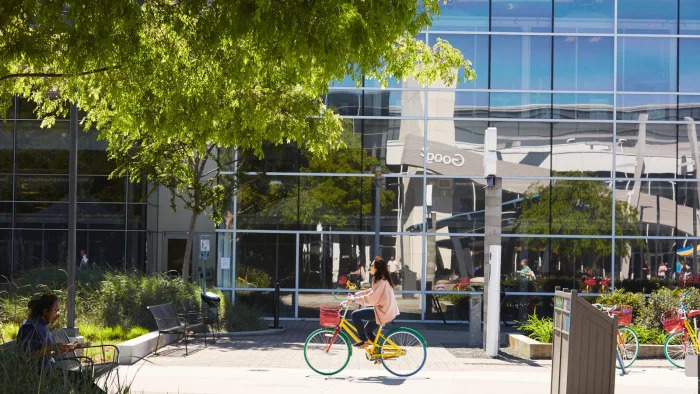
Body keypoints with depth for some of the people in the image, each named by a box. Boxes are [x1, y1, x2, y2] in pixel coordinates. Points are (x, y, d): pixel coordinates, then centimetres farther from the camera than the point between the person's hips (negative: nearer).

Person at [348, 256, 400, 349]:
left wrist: (354, 299, -16)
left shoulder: (381, 281, -21)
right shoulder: (381, 279, 12)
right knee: (367, 329, 22)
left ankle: (363, 341, -4)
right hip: (386, 310, 10)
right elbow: (371, 292, 19)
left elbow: (370, 299, -23)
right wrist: (355, 295, 12)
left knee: (355, 315, -12)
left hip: (383, 312, -10)